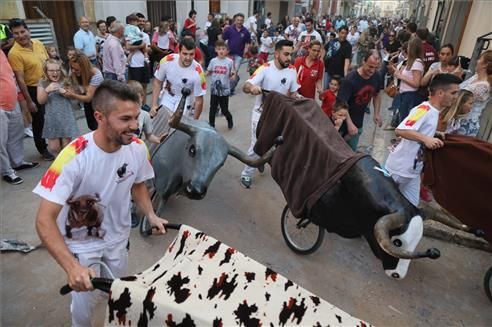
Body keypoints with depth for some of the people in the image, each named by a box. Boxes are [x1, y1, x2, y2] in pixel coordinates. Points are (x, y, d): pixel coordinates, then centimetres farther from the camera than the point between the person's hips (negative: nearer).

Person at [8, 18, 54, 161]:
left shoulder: (39, 44, 0)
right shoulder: (14, 53, -19)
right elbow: (20, 79, -19)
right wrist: (29, 101, -18)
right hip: (34, 90, -6)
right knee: (39, 120, 6)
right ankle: (43, 149, 23)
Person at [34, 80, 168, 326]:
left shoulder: (138, 148, -20)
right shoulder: (74, 158, -35)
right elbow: (44, 220, -31)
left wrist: (151, 215, -13)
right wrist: (72, 267, -41)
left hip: (118, 237, 4)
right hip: (81, 244, -4)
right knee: (86, 302, 9)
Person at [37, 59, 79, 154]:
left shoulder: (65, 81, 3)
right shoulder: (42, 83, 3)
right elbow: (41, 101, -3)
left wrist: (63, 91, -14)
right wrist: (47, 90, -18)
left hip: (66, 117, 0)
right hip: (52, 118, 0)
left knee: (67, 145, -3)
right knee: (54, 148, -2)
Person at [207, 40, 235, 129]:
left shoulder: (230, 61, -5)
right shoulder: (213, 61, -1)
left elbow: (232, 74, 2)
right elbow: (208, 72, 9)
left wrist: (233, 76, -20)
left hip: (225, 89, -2)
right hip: (214, 89, 2)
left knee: (224, 109, 6)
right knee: (213, 109, 8)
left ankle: (230, 120, 36)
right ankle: (211, 125, 23)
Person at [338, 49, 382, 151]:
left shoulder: (376, 77, -5)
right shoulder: (350, 79, -24)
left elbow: (376, 95, 14)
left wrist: (377, 113, 4)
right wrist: (349, 124, -32)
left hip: (359, 123, 6)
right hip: (344, 122, -5)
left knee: (351, 151, 17)